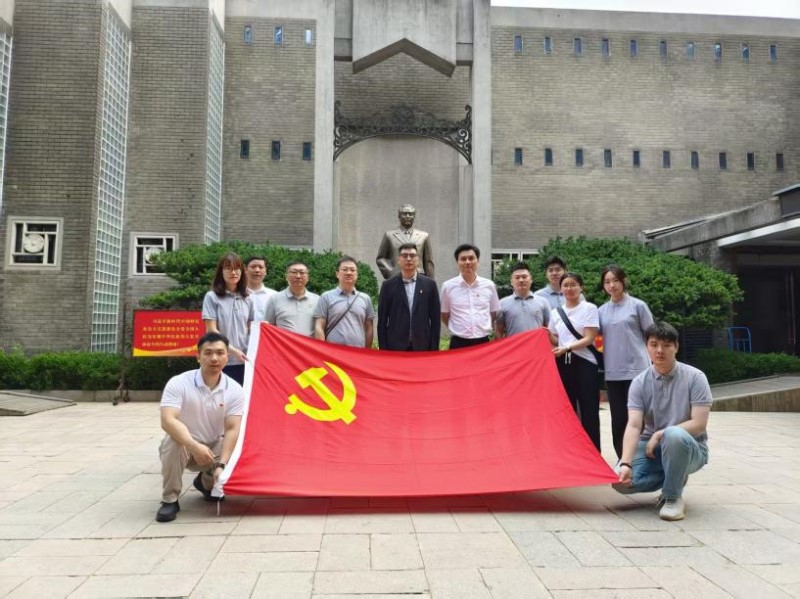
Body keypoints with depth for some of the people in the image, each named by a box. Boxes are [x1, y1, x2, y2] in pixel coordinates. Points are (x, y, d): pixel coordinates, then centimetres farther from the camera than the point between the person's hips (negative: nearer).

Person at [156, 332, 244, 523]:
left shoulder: (235, 390, -13)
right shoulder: (178, 383, -21)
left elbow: (231, 430, -18)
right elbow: (167, 420, -32)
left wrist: (221, 464, -30)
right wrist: (194, 446, -46)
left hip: (214, 448, 3)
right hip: (184, 445, -3)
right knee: (174, 441, -36)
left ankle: (206, 483, 16)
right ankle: (169, 500, -16)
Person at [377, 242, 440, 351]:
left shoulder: (430, 284, 5)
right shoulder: (388, 285, 3)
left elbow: (435, 319, 5)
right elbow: (382, 320, 2)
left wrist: (434, 348, 0)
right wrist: (383, 349, -2)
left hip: (422, 346, 1)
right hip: (395, 347, -1)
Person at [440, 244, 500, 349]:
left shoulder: (489, 286, 3)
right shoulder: (448, 286, -1)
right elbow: (444, 316, 9)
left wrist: (481, 329, 12)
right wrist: (459, 330, 10)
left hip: (483, 342, 2)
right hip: (458, 343, -1)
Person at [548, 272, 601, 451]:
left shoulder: (589, 308, -2)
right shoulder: (555, 312, 11)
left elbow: (589, 339, -10)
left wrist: (567, 348, -21)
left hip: (584, 363, -4)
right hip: (563, 364, 4)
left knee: (589, 410, -3)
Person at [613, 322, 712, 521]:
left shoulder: (694, 377, -9)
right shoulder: (640, 382, -3)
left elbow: (699, 424, -14)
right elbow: (633, 426, -13)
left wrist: (661, 434, -20)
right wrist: (626, 463, -27)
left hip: (688, 447, -3)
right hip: (651, 447, 3)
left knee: (674, 435, -39)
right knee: (620, 480, -21)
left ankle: (673, 498, -15)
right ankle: (674, 479, 7)